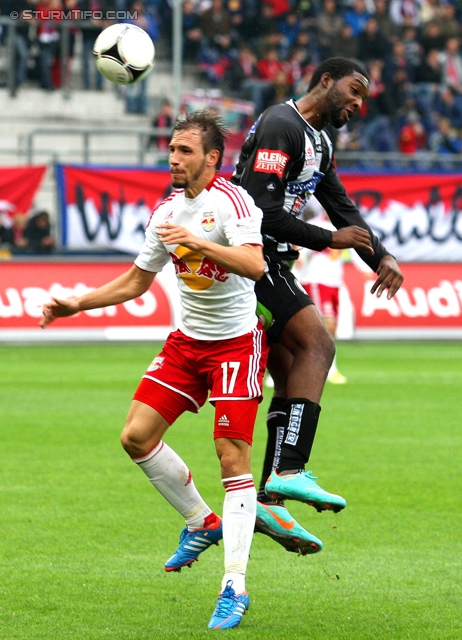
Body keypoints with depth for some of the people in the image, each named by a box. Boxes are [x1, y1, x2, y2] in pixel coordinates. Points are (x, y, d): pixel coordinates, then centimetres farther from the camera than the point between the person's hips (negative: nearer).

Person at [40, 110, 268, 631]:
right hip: (187, 339, 7)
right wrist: (75, 305, 11)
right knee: (137, 435, -2)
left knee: (233, 456, -13)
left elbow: (254, 265, -33)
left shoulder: (231, 202, -16)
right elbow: (136, 281, 18)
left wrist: (200, 242, -43)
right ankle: (201, 523, 20)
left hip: (236, 342, -7)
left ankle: (235, 588, -10)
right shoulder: (168, 210, 7)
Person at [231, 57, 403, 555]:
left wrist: (381, 257, 3)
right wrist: (330, 240, -15)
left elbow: (344, 210, 20)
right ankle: (289, 471, -27)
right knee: (316, 345, -19)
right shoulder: (281, 126, -13)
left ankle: (268, 500, 3)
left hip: (269, 265, 10)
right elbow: (262, 212, -21)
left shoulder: (319, 144, 20)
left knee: (292, 377, 4)